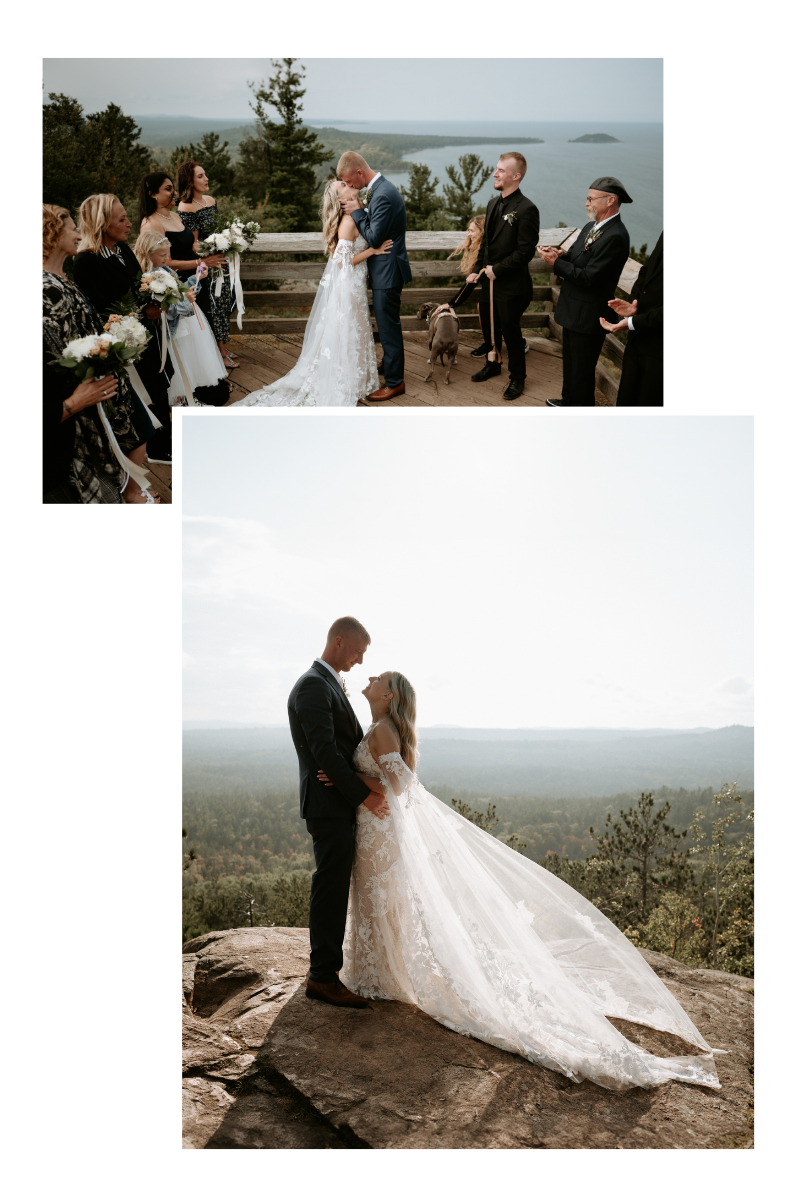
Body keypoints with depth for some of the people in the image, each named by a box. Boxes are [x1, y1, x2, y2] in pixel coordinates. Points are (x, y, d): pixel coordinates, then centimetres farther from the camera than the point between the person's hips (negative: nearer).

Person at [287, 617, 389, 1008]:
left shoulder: (329, 684, 17)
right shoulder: (313, 686, -16)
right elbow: (324, 751, -22)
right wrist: (364, 794, -20)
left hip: (340, 803, 10)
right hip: (329, 804, -10)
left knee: (334, 887, 16)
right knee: (331, 888, -4)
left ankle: (327, 960, 27)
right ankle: (323, 977, 3)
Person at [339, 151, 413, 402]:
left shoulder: (383, 196, -24)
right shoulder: (380, 188, 8)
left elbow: (374, 238, -23)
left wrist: (357, 212, -15)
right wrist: (361, 209, 0)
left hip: (387, 271, -10)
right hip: (384, 269, 10)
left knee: (388, 326, -2)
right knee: (387, 323, 23)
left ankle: (394, 381, 6)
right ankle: (391, 363, 40)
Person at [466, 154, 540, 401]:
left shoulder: (526, 209, -19)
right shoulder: (493, 203, 7)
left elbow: (525, 251, -20)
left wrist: (497, 269, -18)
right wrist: (477, 270, 8)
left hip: (511, 286, -7)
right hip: (489, 281, 7)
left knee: (511, 334, 6)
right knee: (489, 328, 21)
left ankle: (517, 378, 23)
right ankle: (492, 365, 42)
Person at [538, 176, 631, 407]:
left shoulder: (616, 237, -24)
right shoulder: (591, 227, 6)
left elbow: (588, 277, -26)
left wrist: (555, 262, -20)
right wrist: (559, 255, -10)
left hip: (588, 316, -10)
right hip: (573, 310, 10)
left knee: (582, 369, 4)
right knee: (570, 361, 25)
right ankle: (569, 401, 43)